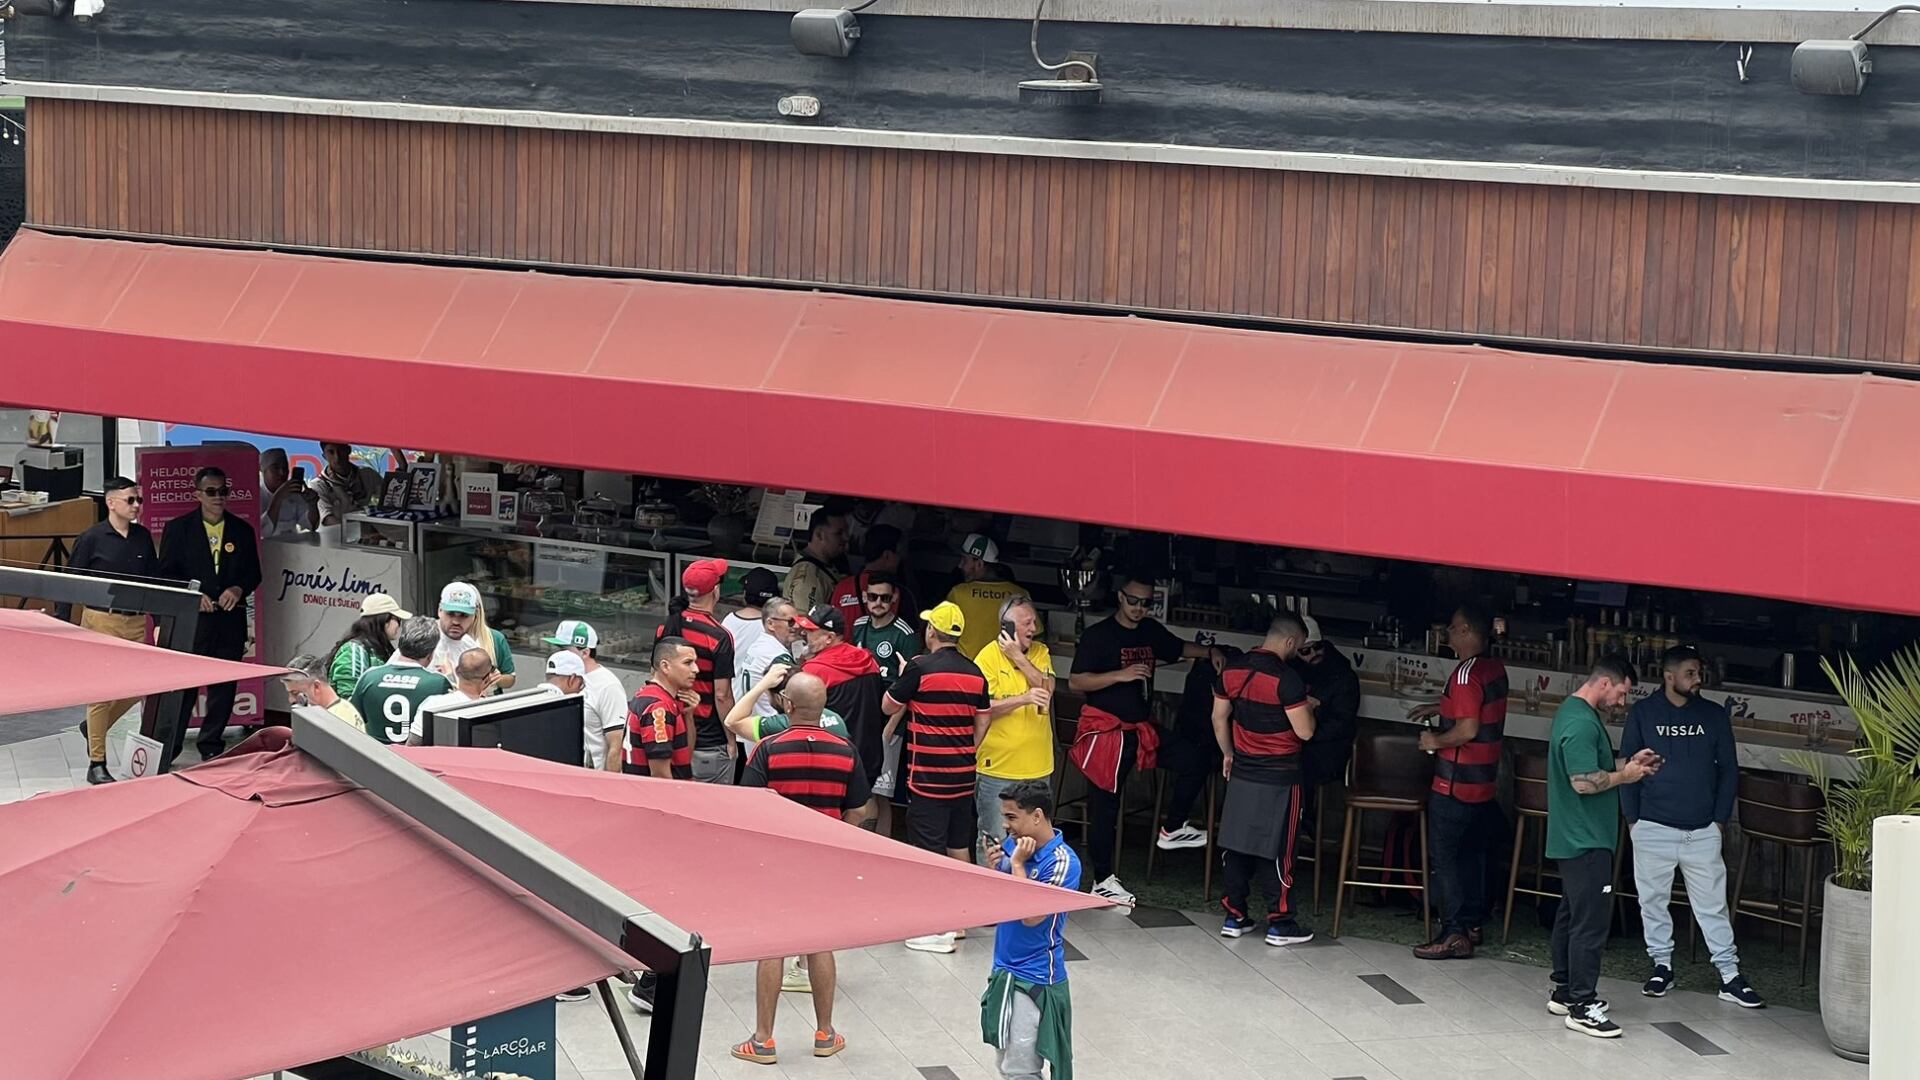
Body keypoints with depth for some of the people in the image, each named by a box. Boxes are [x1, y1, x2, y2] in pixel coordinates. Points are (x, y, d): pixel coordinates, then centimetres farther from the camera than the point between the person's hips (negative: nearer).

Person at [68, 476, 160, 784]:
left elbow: (153, 581, 15)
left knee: (135, 689, 8)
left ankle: (94, 728, 34)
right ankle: (96, 765, 4)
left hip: (136, 622, 5)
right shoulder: (92, 538, -7)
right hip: (101, 621, -5)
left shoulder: (143, 537, 8)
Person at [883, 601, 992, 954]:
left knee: (928, 848, -3)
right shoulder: (975, 673, 5)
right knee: (960, 845, 15)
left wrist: (901, 676, 15)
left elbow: (889, 706, -1)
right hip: (962, 773, 6)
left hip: (928, 774, -6)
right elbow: (982, 721, 12)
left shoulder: (921, 668, -12)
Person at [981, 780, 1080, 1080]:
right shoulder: (1012, 845, 2)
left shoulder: (1063, 862, -18)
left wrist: (1018, 865, -19)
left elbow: (1031, 916, -24)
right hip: (1005, 971, 7)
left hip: (1035, 979, -7)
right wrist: (993, 865, -7)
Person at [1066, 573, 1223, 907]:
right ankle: (1103, 880, 4)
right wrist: (1121, 674, -24)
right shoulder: (1098, 635, -10)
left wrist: (1209, 652, 12)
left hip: (1139, 729, 7)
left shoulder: (1151, 631, 10)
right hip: (1105, 730, -7)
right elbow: (1076, 682, -15)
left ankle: (1172, 828, 15)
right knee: (1104, 804, -3)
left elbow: (1179, 647, 29)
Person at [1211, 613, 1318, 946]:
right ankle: (1280, 923, 7)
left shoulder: (1232, 670, 2)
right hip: (1279, 777, -6)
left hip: (1242, 773, 6)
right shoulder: (1287, 678, -18)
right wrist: (1308, 708, 3)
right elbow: (1305, 731, -16)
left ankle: (1235, 916, 17)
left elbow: (1219, 717, 11)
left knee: (1236, 845, 11)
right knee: (1277, 851, 1)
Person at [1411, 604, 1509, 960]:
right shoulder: (1495, 668, 7)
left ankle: (1455, 934, -4)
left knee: (1445, 854, -3)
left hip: (1456, 782, -9)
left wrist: (1435, 741, -10)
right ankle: (1472, 923, 24)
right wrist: (1440, 708, 23)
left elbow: (1468, 729, -25)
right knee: (1472, 852, 17)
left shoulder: (1467, 673, -21)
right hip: (1485, 780, 9)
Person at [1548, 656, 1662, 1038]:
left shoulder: (1575, 712, 14)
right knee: (1591, 921, -9)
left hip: (1575, 838, 11)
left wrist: (1628, 763, 12)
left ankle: (1564, 992, 25)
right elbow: (1584, 782, -27)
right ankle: (1581, 1006, -8)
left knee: (1571, 914, 16)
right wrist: (1625, 775, -12)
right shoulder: (1581, 723, -20)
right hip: (1586, 840, -11)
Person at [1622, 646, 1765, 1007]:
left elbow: (1729, 769, 9)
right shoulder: (1642, 714, -1)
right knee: (1653, 900, 8)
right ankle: (1662, 965, 23)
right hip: (1653, 828, 0)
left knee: (1713, 904, 2)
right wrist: (1632, 818, 0)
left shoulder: (1714, 715, 4)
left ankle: (1730, 976, 5)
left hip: (1703, 830, 1)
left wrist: (1721, 819, 3)